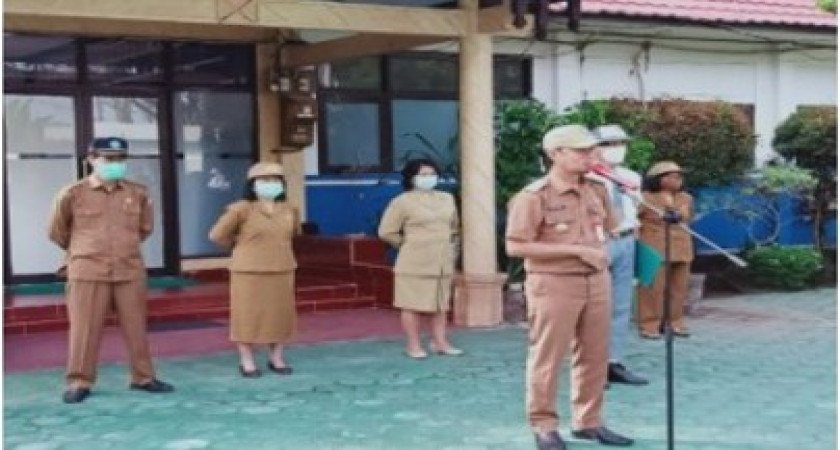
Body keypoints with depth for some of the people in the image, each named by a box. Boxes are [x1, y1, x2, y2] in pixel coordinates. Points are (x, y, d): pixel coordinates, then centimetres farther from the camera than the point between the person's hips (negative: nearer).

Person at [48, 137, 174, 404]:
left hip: (130, 271, 3)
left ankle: (143, 377, 19)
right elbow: (57, 232, 8)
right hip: (87, 273, -3)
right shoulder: (72, 194, -6)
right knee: (85, 328, 1)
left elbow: (145, 228, 20)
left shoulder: (138, 194, 3)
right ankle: (79, 382, 11)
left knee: (136, 327, 8)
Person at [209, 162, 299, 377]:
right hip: (249, 271, -4)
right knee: (248, 315, 0)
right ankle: (247, 362, 9)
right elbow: (217, 235, -6)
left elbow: (293, 233, 24)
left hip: (282, 271, 5)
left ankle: (277, 359, 20)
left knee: (281, 315, 8)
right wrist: (242, 245, 6)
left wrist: (277, 246, 12)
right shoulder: (242, 209, -11)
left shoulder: (289, 210, 4)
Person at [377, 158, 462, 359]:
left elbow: (453, 227, 27)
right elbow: (386, 231, -7)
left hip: (443, 263, 6)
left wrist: (447, 244, 15)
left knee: (440, 304, 9)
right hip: (415, 264, -5)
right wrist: (407, 243, -2)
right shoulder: (402, 201, -7)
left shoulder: (447, 199, 11)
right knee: (413, 305, -2)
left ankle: (440, 342, 16)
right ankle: (413, 345, 5)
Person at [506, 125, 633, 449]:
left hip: (596, 282, 6)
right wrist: (576, 250, -18)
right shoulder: (533, 196, -12)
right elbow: (516, 246, -17)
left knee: (594, 357, 10)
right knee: (547, 358, 1)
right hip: (554, 285, -6)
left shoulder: (596, 190, 8)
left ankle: (587, 421, 23)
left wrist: (598, 251, 2)